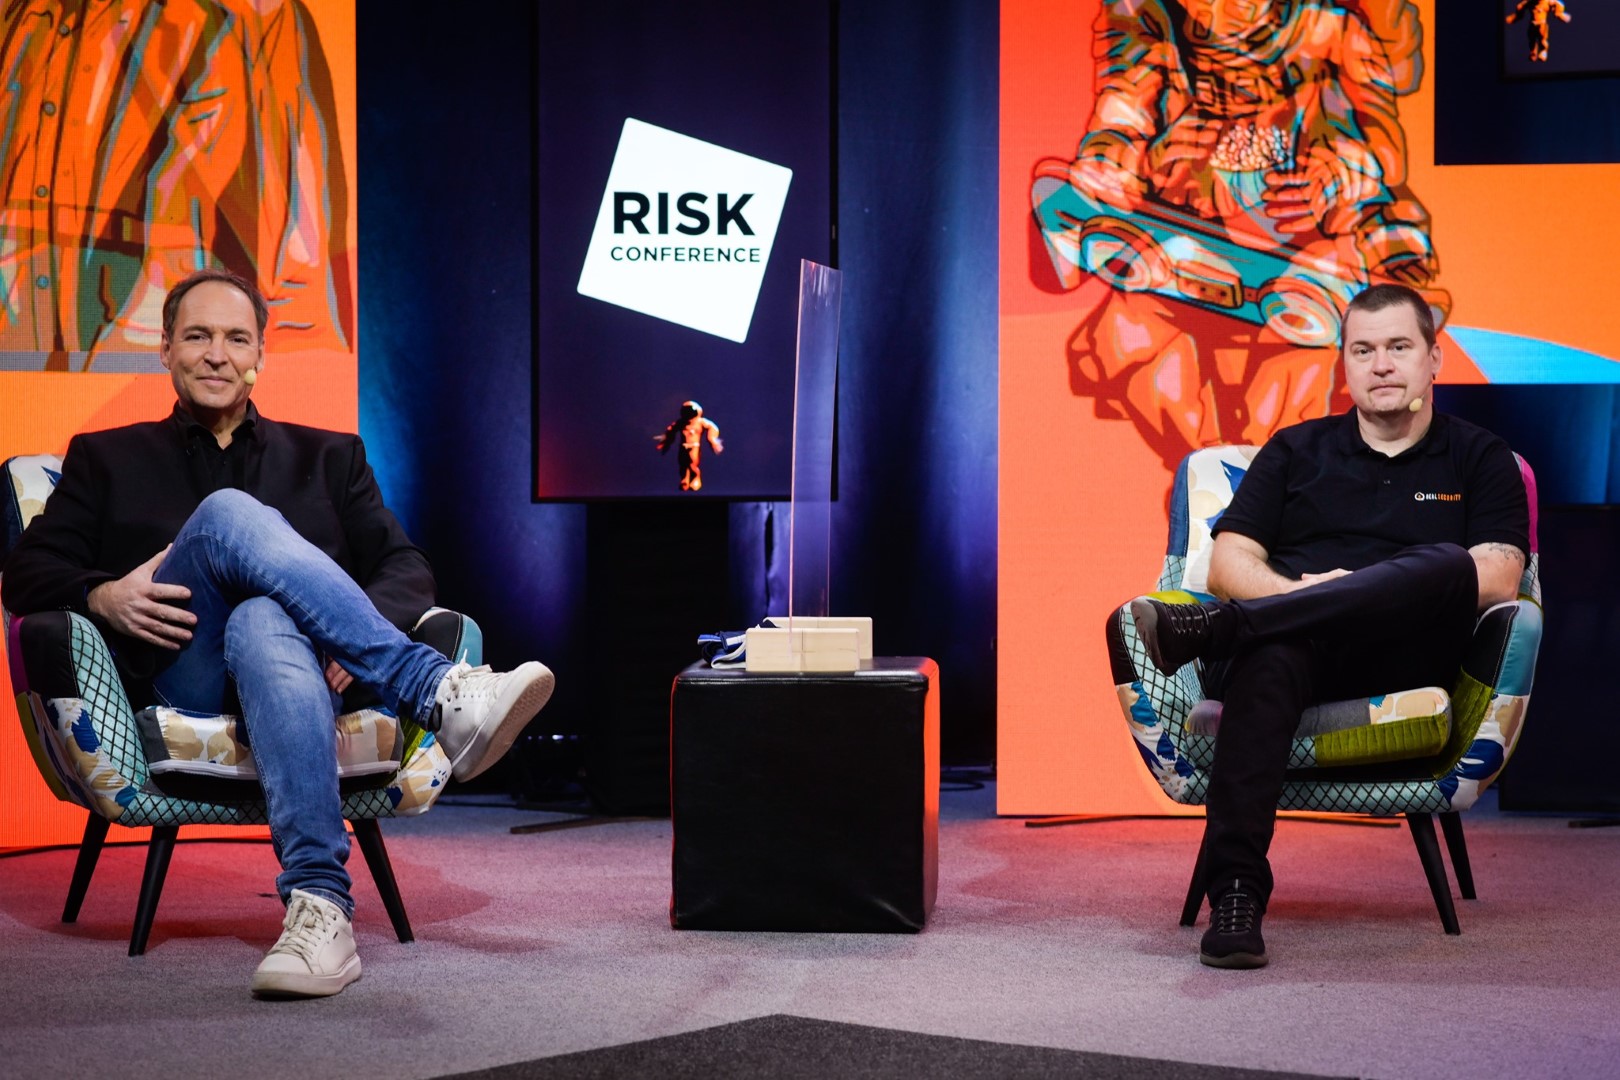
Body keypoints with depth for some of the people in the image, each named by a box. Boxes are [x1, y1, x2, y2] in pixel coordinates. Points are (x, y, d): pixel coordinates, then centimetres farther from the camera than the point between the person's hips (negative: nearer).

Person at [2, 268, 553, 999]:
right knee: (228, 513, -31)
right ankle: (439, 695, -46)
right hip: (183, 680, 0)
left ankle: (318, 906, -55)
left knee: (264, 624, -40)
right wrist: (104, 596, -8)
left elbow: (408, 569, 14)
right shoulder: (107, 459, 26)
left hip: (293, 647, 1)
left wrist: (362, 631, -10)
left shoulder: (328, 457, 27)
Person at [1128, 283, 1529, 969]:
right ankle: (1235, 893, -49)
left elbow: (1498, 580, 4)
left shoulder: (1479, 460, 20)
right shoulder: (1297, 450, 25)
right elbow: (1228, 564, 14)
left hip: (1405, 656, 0)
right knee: (1269, 656, -39)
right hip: (1294, 644, 1)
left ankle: (1210, 630, -42)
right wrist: (1299, 592, -8)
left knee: (1449, 564, -35)